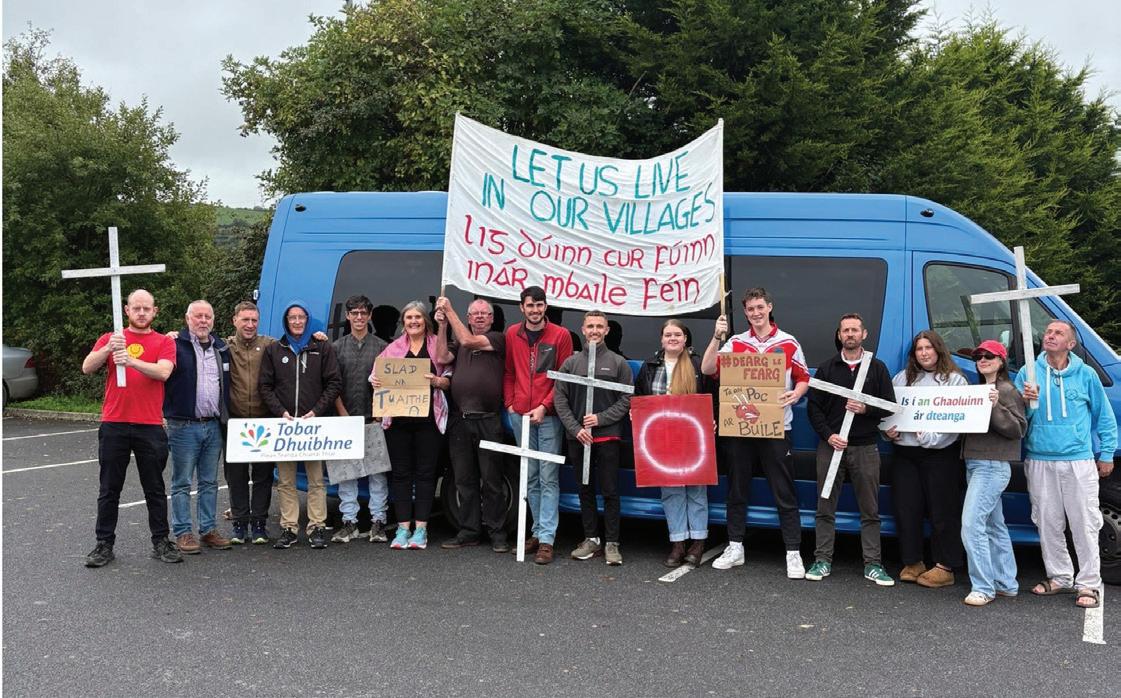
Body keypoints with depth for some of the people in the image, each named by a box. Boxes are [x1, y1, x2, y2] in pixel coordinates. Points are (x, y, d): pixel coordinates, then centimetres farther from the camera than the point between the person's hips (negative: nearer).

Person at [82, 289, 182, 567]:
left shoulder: (164, 342, 4)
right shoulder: (110, 338, 9)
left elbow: (163, 371, -14)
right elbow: (87, 368, -5)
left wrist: (131, 360, -28)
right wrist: (109, 349, -22)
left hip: (151, 427, -1)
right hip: (113, 424, 1)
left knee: (155, 487, 7)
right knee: (109, 489, 7)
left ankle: (161, 542, 15)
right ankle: (104, 544, 15)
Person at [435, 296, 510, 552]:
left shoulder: (497, 338, 2)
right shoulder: (459, 341, 18)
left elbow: (468, 341, -12)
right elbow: (442, 358, 2)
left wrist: (449, 311, -7)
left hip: (488, 420, -5)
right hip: (459, 420, 5)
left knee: (491, 480, 0)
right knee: (464, 480, 9)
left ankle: (497, 533, 7)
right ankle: (468, 531, 17)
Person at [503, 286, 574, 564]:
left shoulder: (560, 335, -1)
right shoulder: (512, 334, 10)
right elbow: (508, 373, 15)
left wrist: (544, 406, -10)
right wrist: (509, 403, 5)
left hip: (548, 415, -4)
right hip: (521, 415, 4)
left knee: (548, 478, -5)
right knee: (530, 477, 10)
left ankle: (546, 539, -4)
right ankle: (538, 531, 19)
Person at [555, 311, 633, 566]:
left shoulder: (618, 363, 2)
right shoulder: (571, 362, 7)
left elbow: (626, 400, -1)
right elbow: (560, 400, 4)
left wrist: (600, 418, -12)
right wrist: (575, 428, -7)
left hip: (607, 436, -2)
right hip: (578, 437, 2)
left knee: (610, 491, 0)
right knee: (585, 490, 10)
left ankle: (612, 542, 8)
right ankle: (591, 539, 21)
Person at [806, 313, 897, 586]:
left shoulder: (877, 368, 7)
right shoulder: (827, 368, 8)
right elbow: (814, 407, 5)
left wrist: (866, 409, -14)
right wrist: (829, 435, -9)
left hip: (865, 448, 0)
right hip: (830, 445, 1)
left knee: (870, 510, 3)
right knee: (825, 508, 4)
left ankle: (872, 564, 11)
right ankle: (822, 561, 12)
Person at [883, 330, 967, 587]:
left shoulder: (955, 380, 2)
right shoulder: (902, 378, 15)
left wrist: (931, 437, -18)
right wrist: (888, 430, -1)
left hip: (940, 454, -4)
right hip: (905, 453, 4)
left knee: (942, 511, 0)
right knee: (906, 509, 6)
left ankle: (945, 567, 10)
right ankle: (912, 562, 18)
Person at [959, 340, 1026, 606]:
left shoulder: (1007, 391, -8)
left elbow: (1018, 429, -15)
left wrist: (996, 407, -25)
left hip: (993, 466, -9)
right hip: (975, 464, 9)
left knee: (972, 524, -14)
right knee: (994, 526, 14)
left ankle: (983, 588, -8)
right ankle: (1006, 584, 23)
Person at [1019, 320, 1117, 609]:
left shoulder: (1085, 374, 2)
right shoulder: (1028, 373, 4)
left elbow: (1104, 416, 10)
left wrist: (1106, 454, 9)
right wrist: (1026, 401, -17)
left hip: (1079, 461, -2)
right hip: (1039, 461, 2)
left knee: (1084, 523, -1)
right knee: (1048, 524, 9)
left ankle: (1089, 584, 9)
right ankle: (1060, 577, 24)